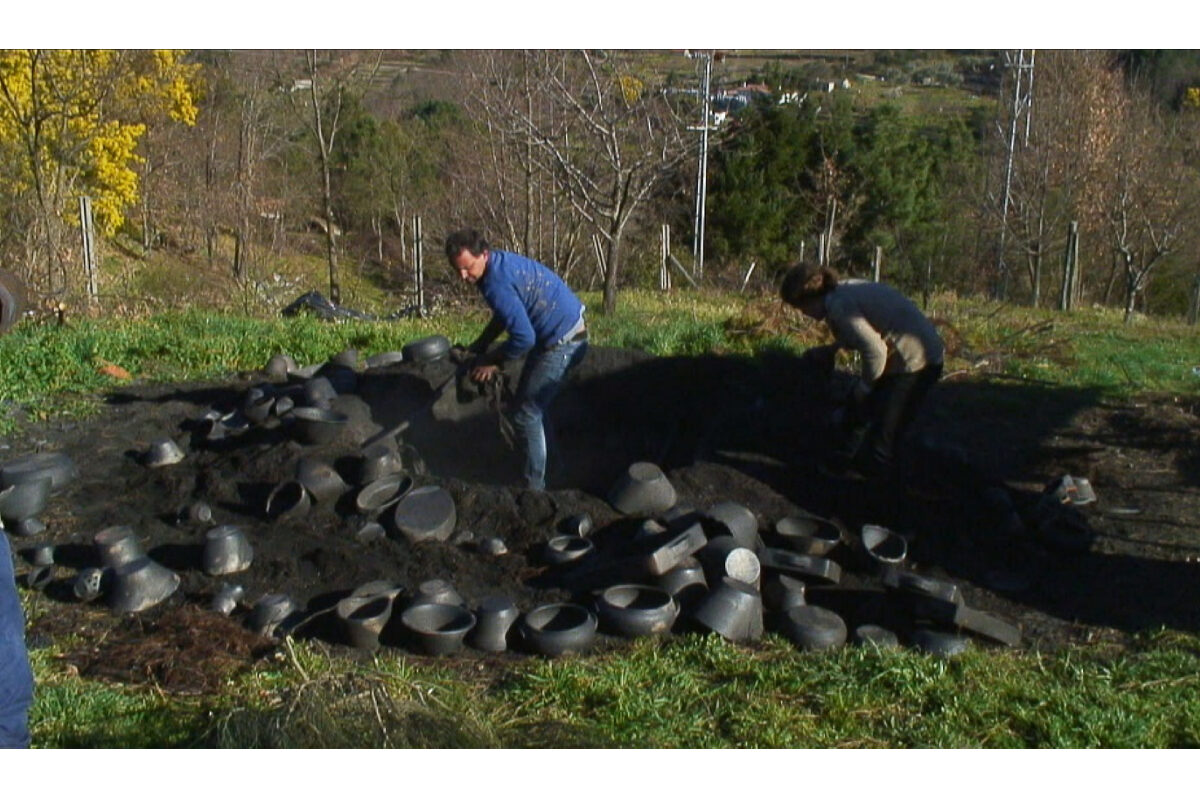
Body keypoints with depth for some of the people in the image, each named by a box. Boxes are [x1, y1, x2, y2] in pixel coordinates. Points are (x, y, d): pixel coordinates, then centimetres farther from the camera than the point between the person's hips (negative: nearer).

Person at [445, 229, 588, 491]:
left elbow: (524, 338, -28)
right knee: (533, 407, 21)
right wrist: (480, 345, 13)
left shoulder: (497, 284, -28)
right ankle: (550, 472, 34)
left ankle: (535, 488, 8)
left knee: (526, 414, -3)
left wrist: (493, 362, -14)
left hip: (562, 342, -10)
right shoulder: (499, 263, 4)